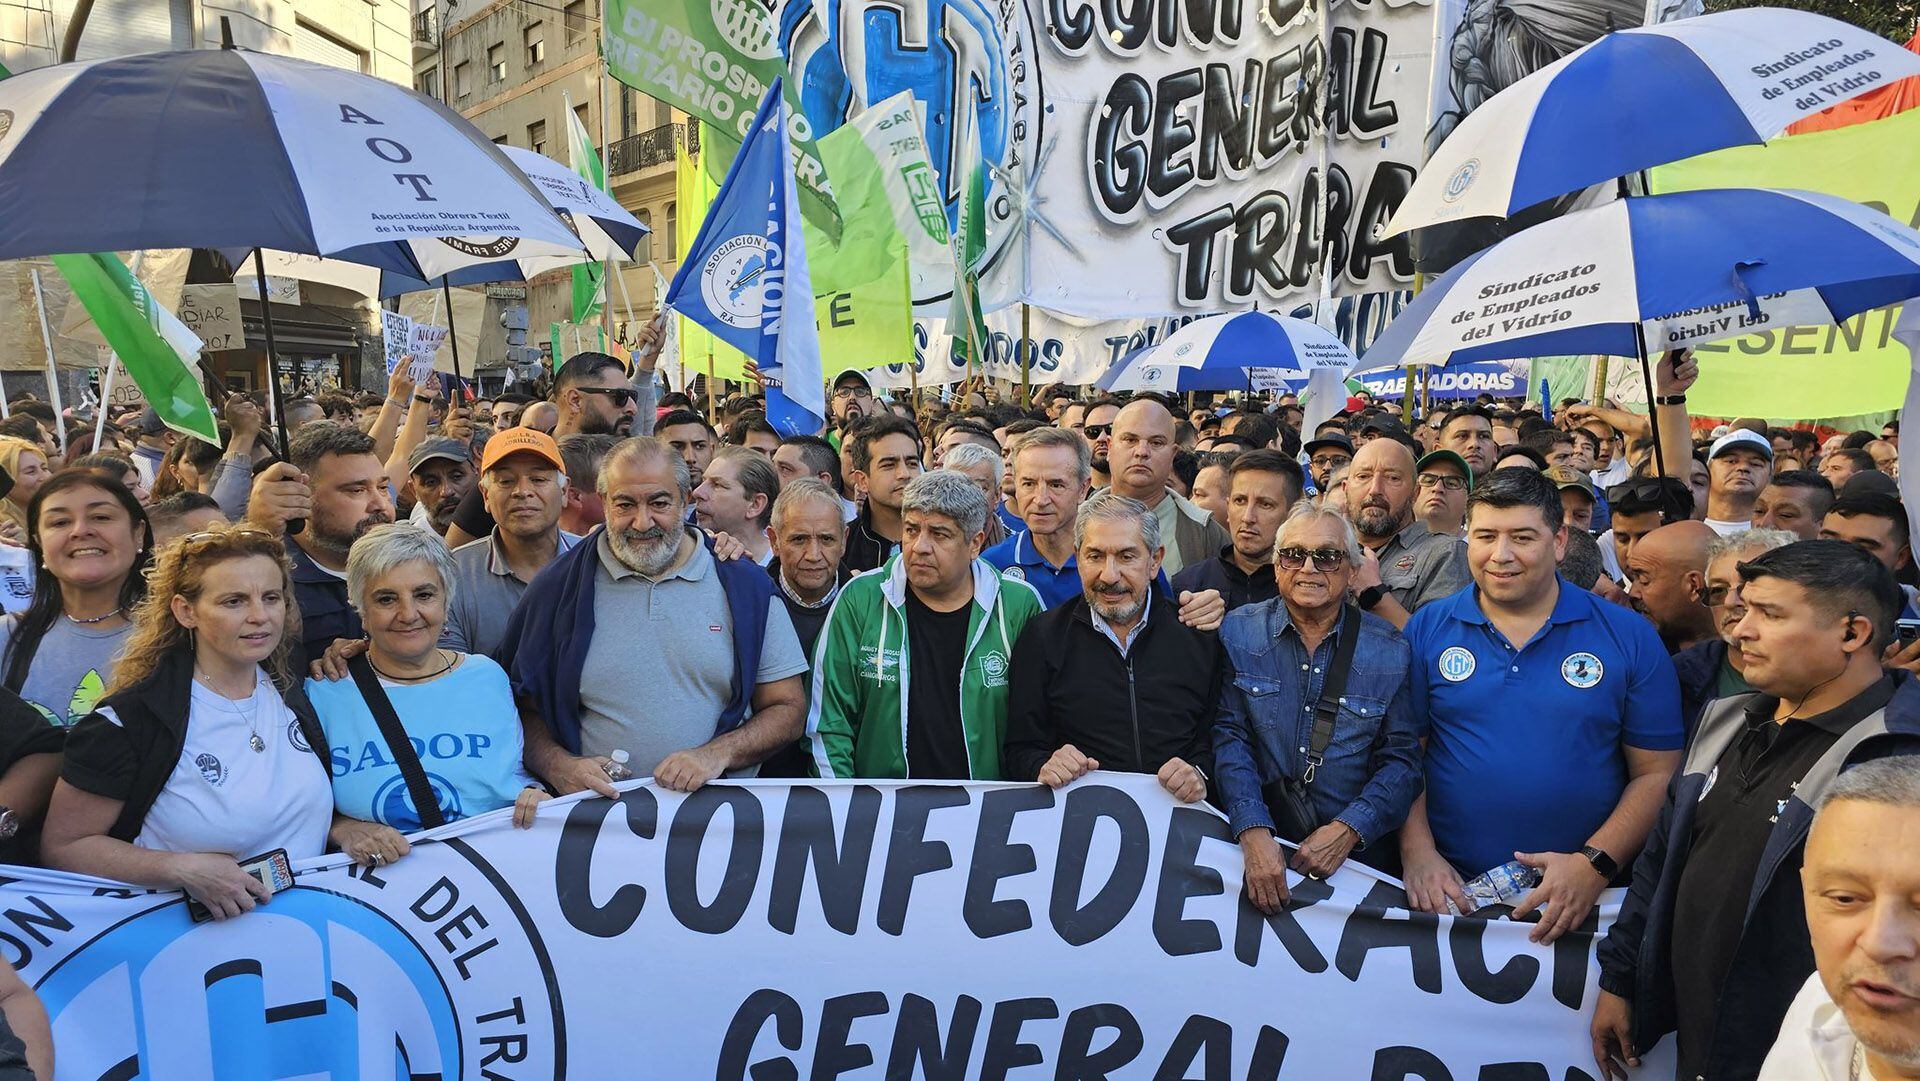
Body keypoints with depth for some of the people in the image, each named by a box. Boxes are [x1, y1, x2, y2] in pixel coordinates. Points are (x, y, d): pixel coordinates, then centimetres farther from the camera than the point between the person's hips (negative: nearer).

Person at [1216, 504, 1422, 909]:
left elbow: (1402, 758, 2)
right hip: (1256, 843, 0)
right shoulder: (1237, 633, 3)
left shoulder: (1391, 652, 3)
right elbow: (1229, 737, -3)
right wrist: (1254, 830, -16)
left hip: (1359, 855, 0)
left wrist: (1348, 830, -13)